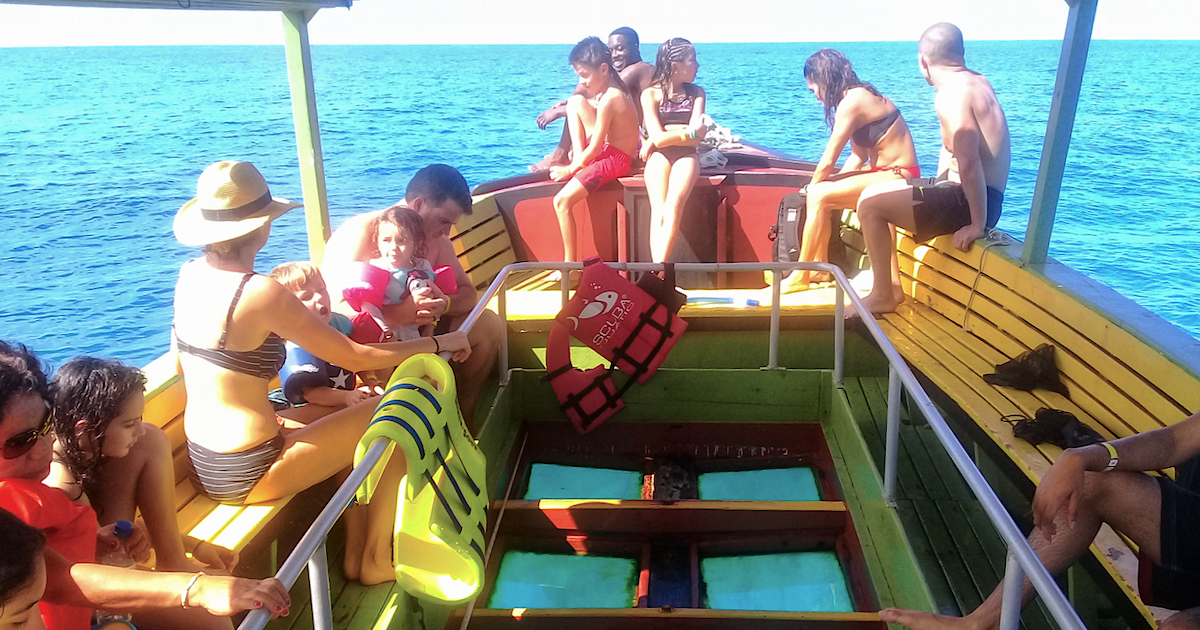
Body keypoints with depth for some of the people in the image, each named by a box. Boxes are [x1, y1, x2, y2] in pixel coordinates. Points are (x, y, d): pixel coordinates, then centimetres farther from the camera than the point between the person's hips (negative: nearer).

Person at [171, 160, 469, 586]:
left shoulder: (188, 275, 0)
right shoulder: (261, 293, -25)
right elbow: (356, 358, -21)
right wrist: (440, 342, -8)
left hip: (201, 464, 9)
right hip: (248, 476, -9)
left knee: (350, 405, 22)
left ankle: (354, 550, 28)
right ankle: (376, 560, 17)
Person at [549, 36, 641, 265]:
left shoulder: (607, 100, -23)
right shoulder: (611, 87, 5)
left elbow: (595, 148, -21)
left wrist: (571, 170, -10)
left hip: (615, 160, -10)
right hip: (606, 149, 10)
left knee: (562, 201, -18)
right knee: (576, 101, 6)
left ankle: (570, 263, -9)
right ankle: (576, 155, 3)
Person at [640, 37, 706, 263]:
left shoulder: (696, 93, 18)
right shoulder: (650, 94, 9)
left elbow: (695, 138, 4)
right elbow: (657, 137, -4)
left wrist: (666, 136, -4)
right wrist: (687, 132, 0)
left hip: (686, 155, 1)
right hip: (659, 156, -1)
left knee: (674, 204, -29)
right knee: (659, 210, -27)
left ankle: (657, 270, -41)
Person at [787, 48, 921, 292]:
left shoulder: (851, 102, -18)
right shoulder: (860, 96, 11)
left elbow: (828, 162, -16)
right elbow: (859, 156, 11)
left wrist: (813, 188, 0)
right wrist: (827, 184, 4)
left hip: (898, 176, -10)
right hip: (885, 171, 10)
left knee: (819, 196, -19)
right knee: (818, 190, 7)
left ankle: (800, 277, -8)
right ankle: (820, 268, 10)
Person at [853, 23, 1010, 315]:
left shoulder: (950, 94, -20)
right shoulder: (976, 82, 12)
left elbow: (969, 163, -28)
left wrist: (978, 224, -24)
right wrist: (936, 189, 10)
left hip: (968, 200, -10)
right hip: (959, 192, 10)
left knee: (870, 201, -13)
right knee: (882, 197, 20)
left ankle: (882, 296, -4)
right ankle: (892, 285, 21)